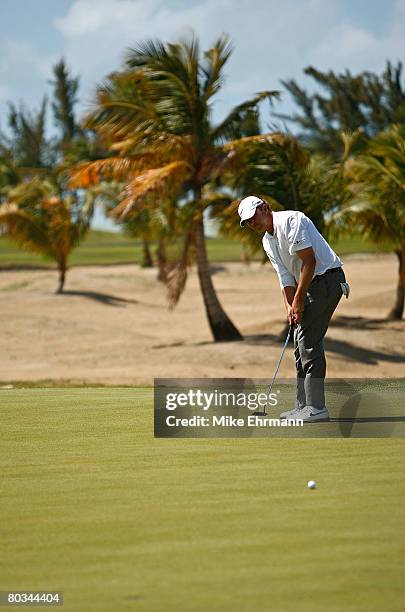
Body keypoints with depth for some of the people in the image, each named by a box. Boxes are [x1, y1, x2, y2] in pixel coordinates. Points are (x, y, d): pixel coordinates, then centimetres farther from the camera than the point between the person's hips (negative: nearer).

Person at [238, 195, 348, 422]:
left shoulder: (290, 221, -14)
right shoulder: (268, 242, 14)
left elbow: (310, 261, -19)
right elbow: (286, 276, 11)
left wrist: (299, 300, -16)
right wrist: (290, 306, -4)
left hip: (327, 278, -10)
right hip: (311, 285, 10)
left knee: (309, 340, -13)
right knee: (301, 341, 10)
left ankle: (316, 407, -14)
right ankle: (304, 406, 14)